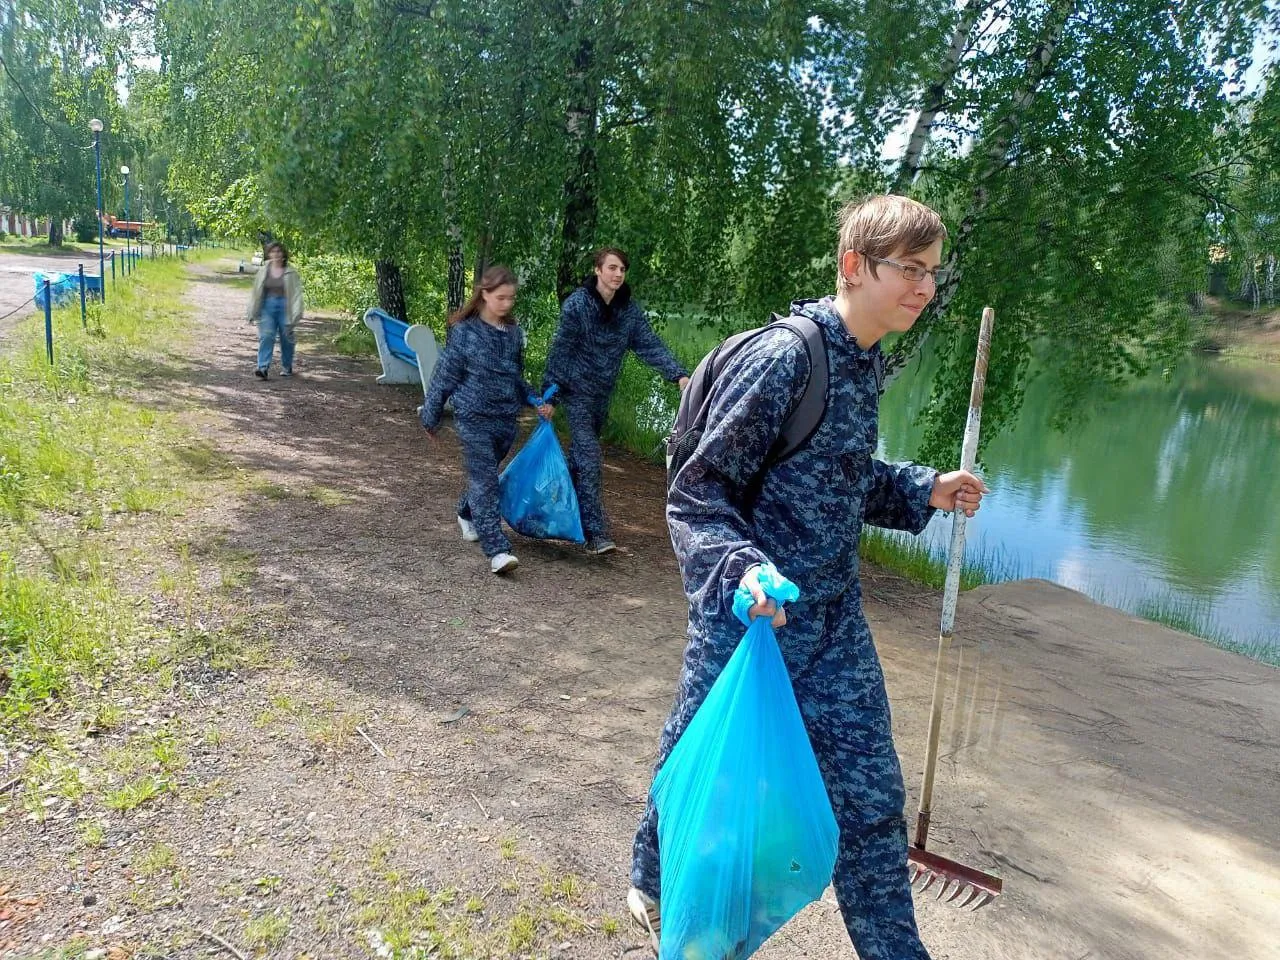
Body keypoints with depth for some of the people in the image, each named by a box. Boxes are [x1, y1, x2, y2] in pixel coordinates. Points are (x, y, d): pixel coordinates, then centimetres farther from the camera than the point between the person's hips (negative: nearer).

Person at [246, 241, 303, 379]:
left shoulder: (290, 273, -2)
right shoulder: (263, 271, 5)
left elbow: (296, 293, -5)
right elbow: (256, 292, 10)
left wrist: (296, 314, -13)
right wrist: (253, 313, 10)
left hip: (284, 307, -1)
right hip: (267, 306, 1)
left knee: (286, 339, 8)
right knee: (266, 336, -10)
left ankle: (286, 367, 26)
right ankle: (263, 368, -16)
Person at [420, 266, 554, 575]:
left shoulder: (514, 332, 7)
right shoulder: (464, 331, -8)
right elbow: (445, 375, -3)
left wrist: (536, 402, 5)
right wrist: (431, 418, 3)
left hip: (506, 419, 5)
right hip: (474, 418, -5)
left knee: (485, 477, 18)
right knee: (485, 482, -11)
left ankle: (467, 514, 47)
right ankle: (497, 550, -15)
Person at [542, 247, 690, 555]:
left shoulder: (629, 310, 1)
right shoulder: (576, 304, -13)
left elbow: (650, 345, -5)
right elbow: (560, 350, -11)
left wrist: (678, 375, -20)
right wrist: (549, 393, -13)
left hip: (603, 394, 6)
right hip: (577, 391, -6)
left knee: (581, 455, 16)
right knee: (589, 459, -13)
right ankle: (596, 533, -15)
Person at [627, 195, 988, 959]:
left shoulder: (866, 364, 5)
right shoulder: (785, 356, -20)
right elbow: (698, 492, -19)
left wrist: (922, 492, 9)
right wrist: (742, 568, -34)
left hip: (834, 621, 7)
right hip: (751, 618, -7)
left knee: (870, 794, 12)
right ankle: (654, 883, 45)